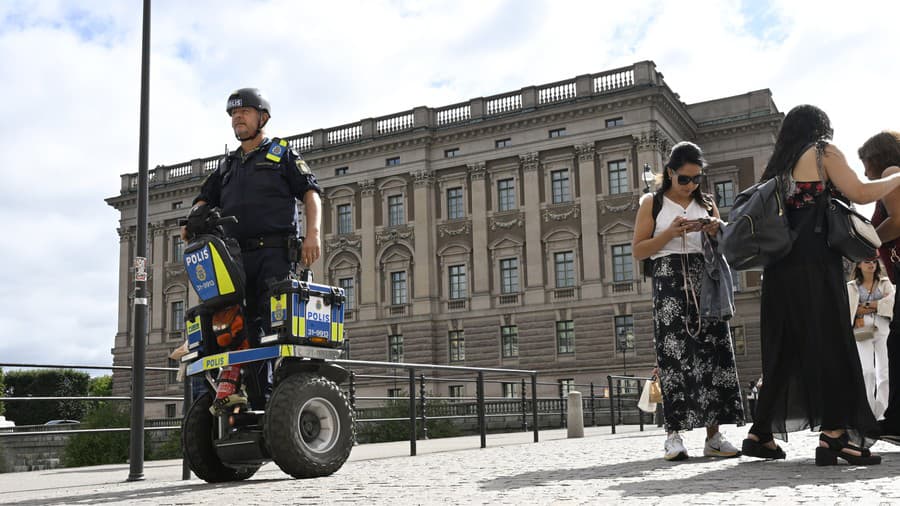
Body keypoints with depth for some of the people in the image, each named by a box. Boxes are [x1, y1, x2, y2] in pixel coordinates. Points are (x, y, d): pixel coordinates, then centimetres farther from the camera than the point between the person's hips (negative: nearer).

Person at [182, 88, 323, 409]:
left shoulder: (281, 154, 14)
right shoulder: (226, 166, 28)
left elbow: (311, 192, 4)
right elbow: (205, 200, 24)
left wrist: (313, 232, -12)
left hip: (274, 253, -5)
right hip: (236, 257, 5)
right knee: (246, 328, -1)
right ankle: (256, 400, 1)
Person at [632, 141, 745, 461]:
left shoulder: (707, 204, 17)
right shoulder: (653, 203, 9)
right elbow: (638, 250, 3)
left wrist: (717, 233, -1)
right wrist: (670, 234, -11)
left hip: (705, 280, 3)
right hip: (669, 281, -3)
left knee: (713, 353, -5)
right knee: (674, 354, -10)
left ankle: (713, 436, -3)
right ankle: (674, 435, -9)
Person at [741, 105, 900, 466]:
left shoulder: (778, 166, 23)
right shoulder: (823, 152, 5)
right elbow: (860, 194, -1)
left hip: (781, 266, 7)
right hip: (815, 261, -7)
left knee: (784, 349, 8)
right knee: (830, 342, -8)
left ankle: (762, 434, 8)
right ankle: (834, 434, -15)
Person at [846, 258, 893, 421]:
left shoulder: (885, 282, 14)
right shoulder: (852, 286, 12)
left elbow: (892, 301, -4)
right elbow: (852, 310, -2)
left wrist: (867, 305, -6)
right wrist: (880, 304, -5)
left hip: (883, 330, 1)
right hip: (863, 332, -1)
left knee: (884, 372, -5)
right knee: (868, 372, -11)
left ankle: (882, 412, 1)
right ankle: (869, 412, -7)